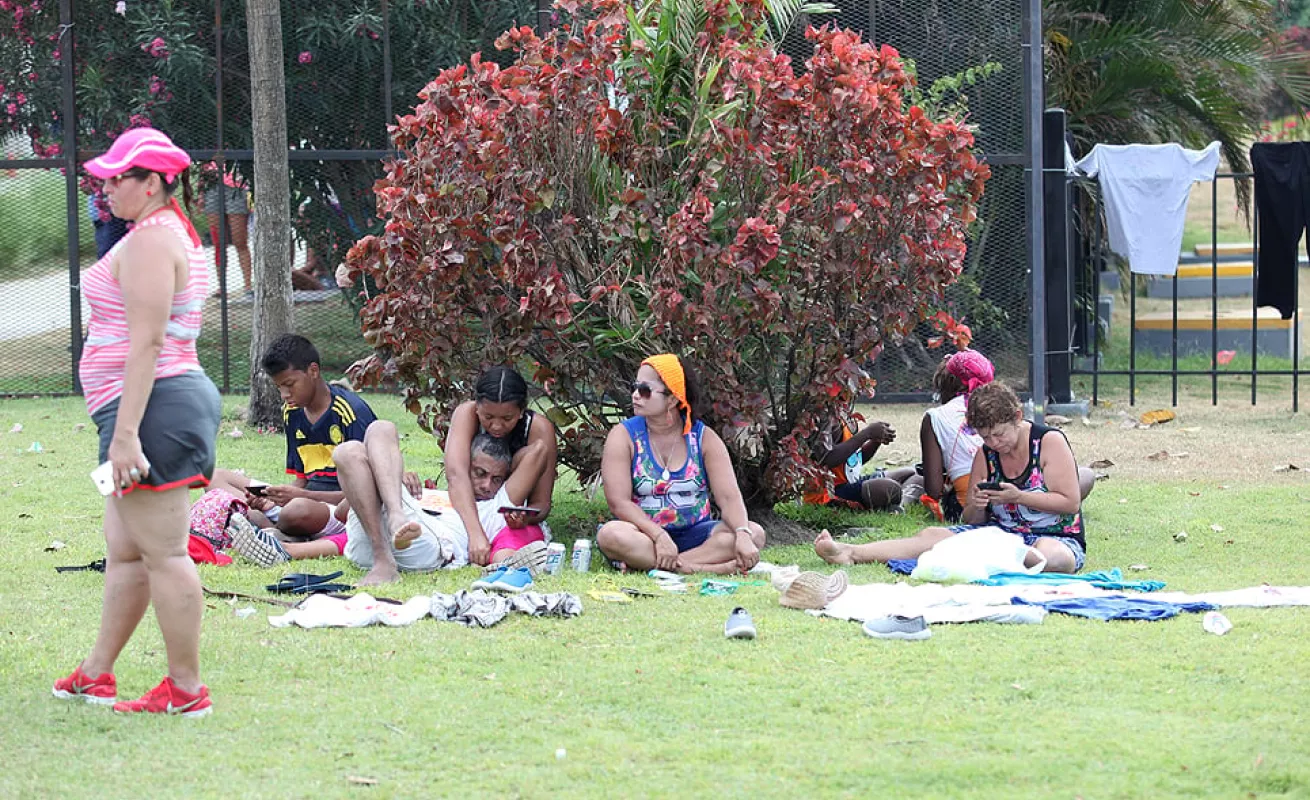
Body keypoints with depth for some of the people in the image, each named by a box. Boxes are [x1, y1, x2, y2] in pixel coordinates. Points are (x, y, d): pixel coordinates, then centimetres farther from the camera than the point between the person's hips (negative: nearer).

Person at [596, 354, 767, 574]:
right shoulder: (623, 435, -3)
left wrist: (742, 536, -29)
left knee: (755, 533, -24)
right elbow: (619, 502, -14)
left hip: (694, 533, 2)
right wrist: (659, 537, -29)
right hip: (646, 535, -2)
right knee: (611, 535, -36)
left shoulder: (704, 438, 2)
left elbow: (729, 497, -8)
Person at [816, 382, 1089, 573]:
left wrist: (1018, 497, -19)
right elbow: (972, 520, 11)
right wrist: (976, 505, -14)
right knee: (933, 535, -15)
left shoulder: (1050, 441, -5)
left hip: (1056, 537, -4)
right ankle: (850, 553, -28)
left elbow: (1071, 502, -11)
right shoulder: (985, 454, 9)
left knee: (1052, 557, -43)